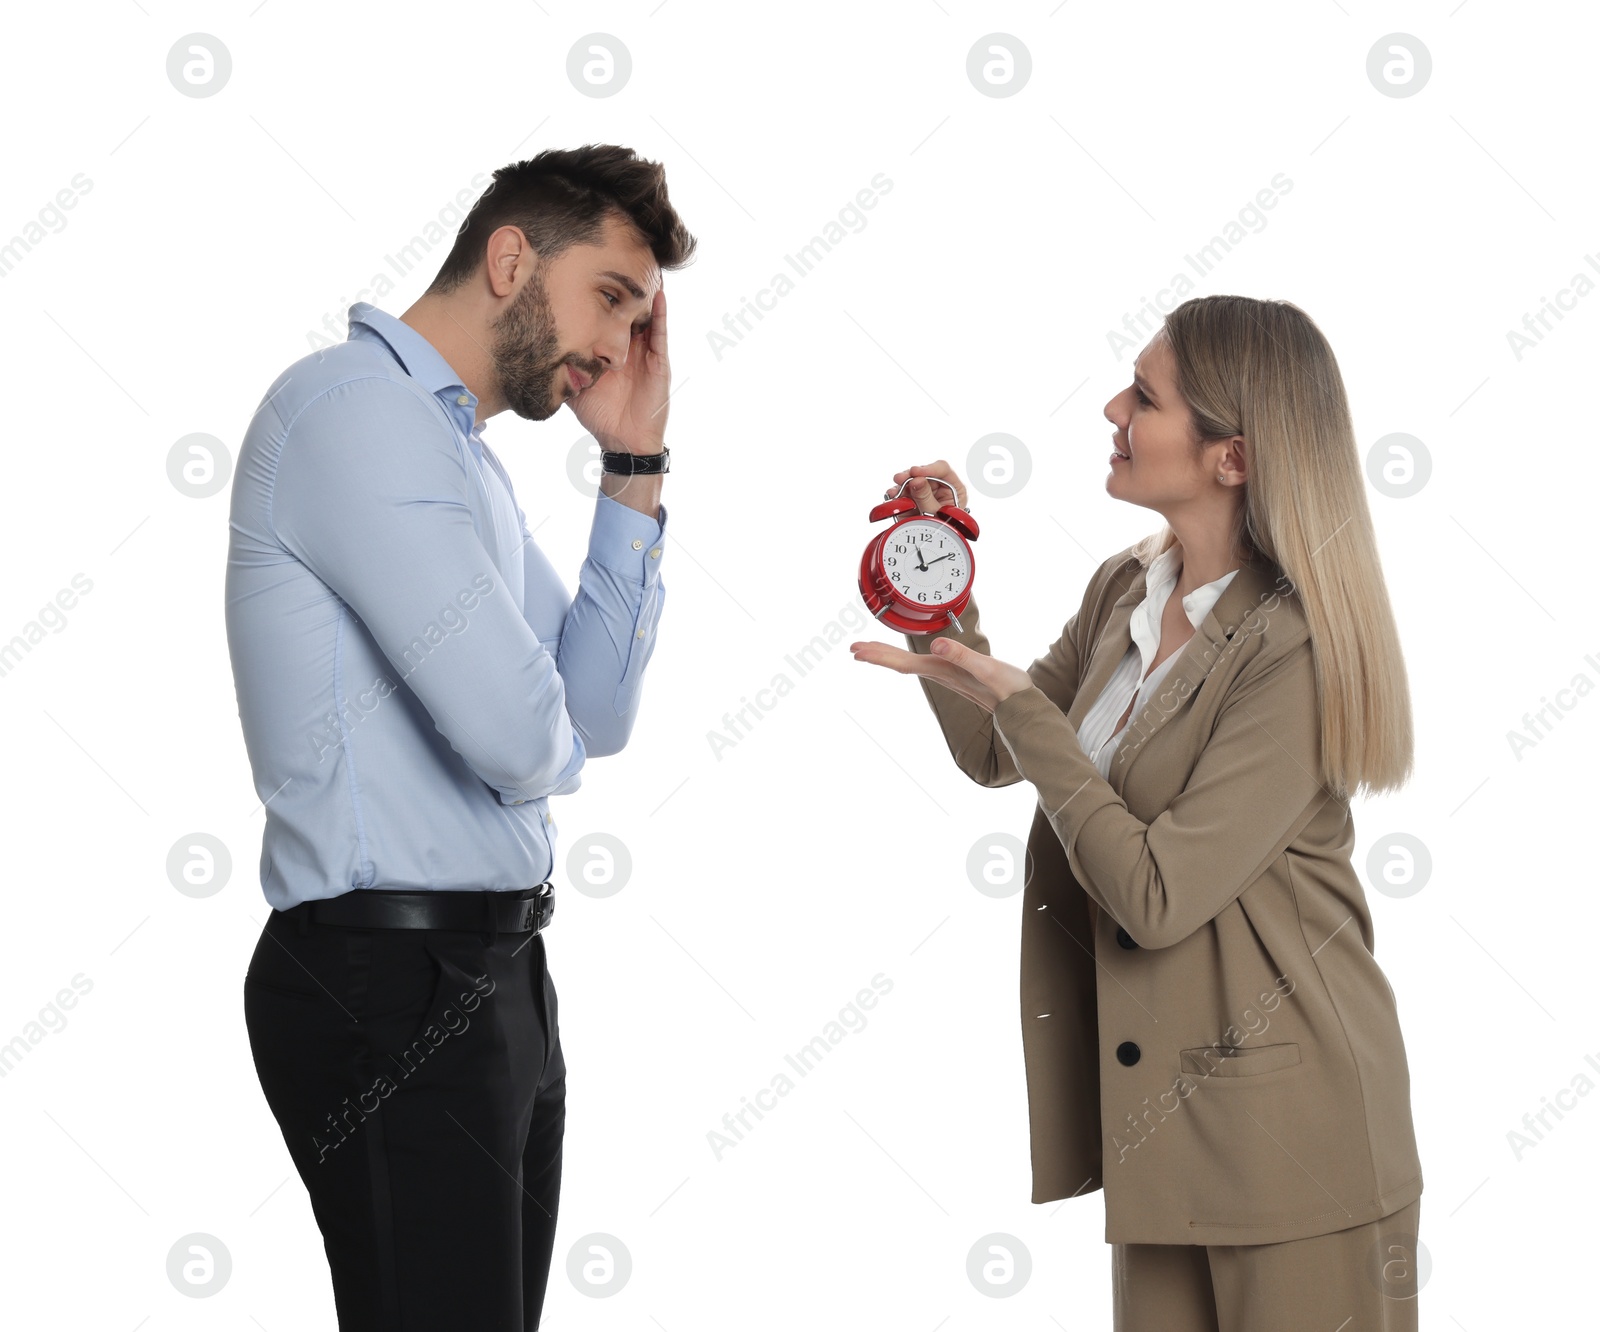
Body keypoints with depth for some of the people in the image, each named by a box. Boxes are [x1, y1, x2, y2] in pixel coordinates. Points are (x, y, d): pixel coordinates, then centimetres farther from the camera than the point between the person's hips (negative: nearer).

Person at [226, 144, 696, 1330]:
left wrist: (635, 469, 10)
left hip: (496, 974, 10)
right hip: (393, 986, -10)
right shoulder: (357, 407, -13)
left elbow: (599, 714, 15)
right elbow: (517, 731, -22)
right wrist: (547, 743, 2)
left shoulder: (462, 456, 18)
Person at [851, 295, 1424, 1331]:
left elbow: (1152, 894, -22)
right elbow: (996, 758, 16)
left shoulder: (1295, 652, -20)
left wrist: (1014, 700, -17)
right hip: (1158, 1105, 7)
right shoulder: (1125, 591, 5)